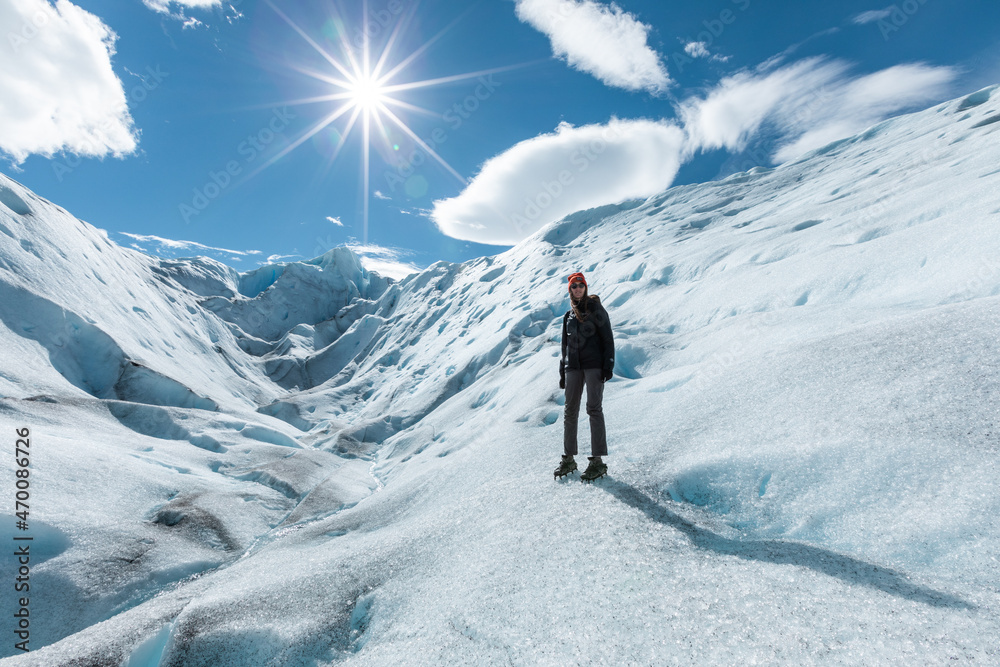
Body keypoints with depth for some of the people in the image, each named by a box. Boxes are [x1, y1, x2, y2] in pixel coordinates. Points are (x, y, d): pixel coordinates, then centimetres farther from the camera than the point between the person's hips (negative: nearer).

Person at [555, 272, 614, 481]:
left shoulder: (595, 309, 3)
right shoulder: (568, 316, 17)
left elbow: (607, 338, -2)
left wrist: (608, 364, -11)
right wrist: (562, 373, 16)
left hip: (594, 364, -5)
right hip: (573, 366, 5)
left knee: (594, 408, -9)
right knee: (570, 410, 1)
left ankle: (598, 461, -8)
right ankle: (568, 459, 8)